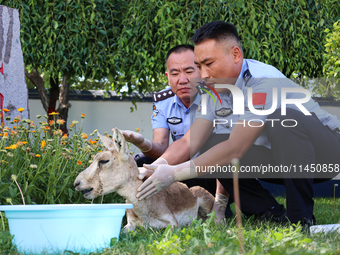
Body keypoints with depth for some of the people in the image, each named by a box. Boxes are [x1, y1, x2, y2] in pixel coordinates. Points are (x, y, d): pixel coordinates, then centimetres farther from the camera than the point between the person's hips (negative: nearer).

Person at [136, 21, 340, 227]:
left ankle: (302, 218, -26)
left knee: (284, 120, -37)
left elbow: (236, 148, -33)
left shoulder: (263, 81, -28)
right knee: (214, 156, -10)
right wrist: (153, 169, -24)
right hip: (281, 160, 7)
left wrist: (174, 174, -33)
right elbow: (188, 143, -5)